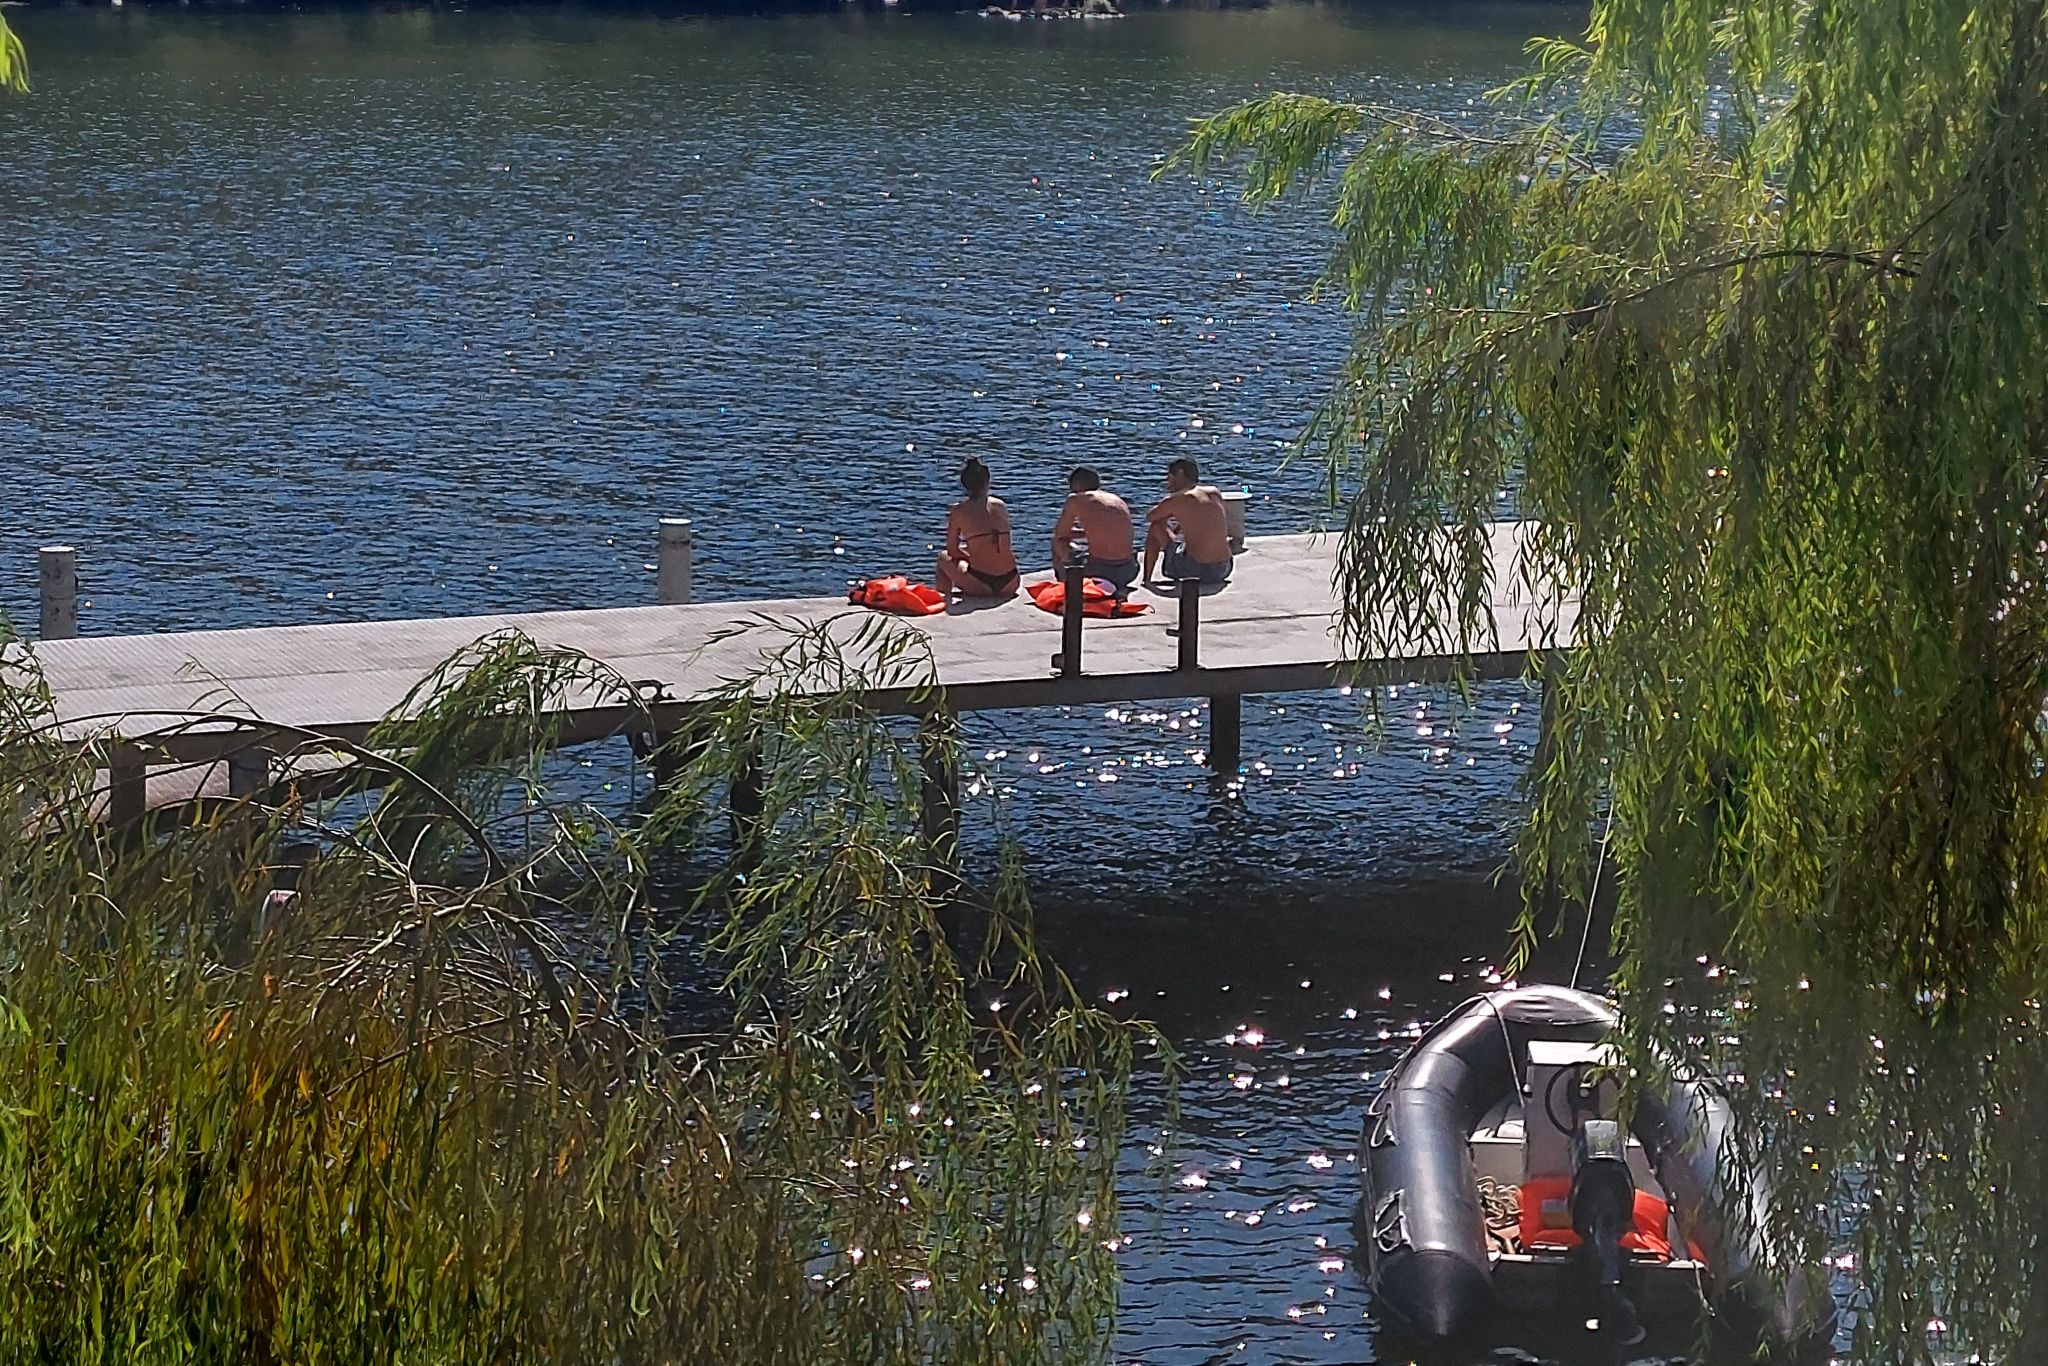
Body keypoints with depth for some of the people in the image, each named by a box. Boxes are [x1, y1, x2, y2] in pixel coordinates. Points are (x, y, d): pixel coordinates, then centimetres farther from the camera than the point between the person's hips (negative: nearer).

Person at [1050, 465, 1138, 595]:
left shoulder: (1075, 499, 1)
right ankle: (1117, 589, 23)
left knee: (1058, 544, 19)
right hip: (1129, 572, 5)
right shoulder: (1119, 501, 16)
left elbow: (1060, 534, 12)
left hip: (1100, 572, -5)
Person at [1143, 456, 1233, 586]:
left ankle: (1147, 579, 20)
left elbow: (1149, 518, 13)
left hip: (1195, 568, -5)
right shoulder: (1215, 493, 11)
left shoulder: (1175, 500, -4)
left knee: (1155, 527, 14)